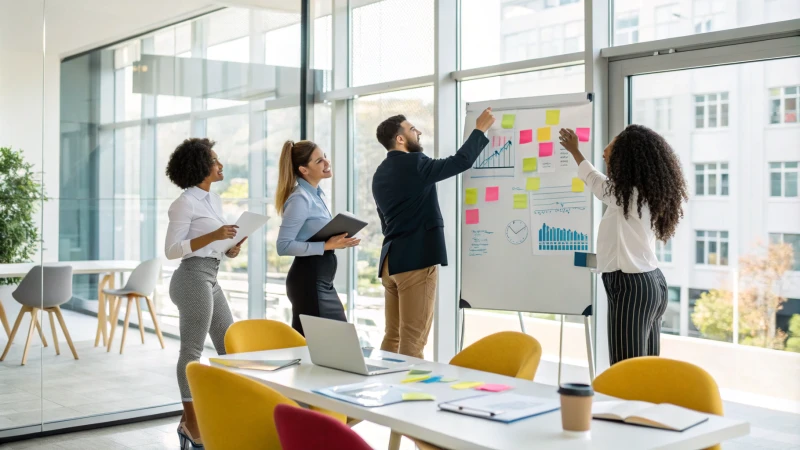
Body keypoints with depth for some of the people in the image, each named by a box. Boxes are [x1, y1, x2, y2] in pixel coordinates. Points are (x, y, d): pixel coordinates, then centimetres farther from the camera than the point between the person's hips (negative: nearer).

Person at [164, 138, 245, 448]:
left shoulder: (214, 200, 16)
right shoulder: (186, 202, -10)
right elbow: (171, 249, -14)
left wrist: (231, 249, 2)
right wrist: (212, 236, -21)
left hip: (211, 278, 9)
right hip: (194, 278, -9)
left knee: (230, 347, 10)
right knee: (192, 350, -2)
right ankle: (191, 421, 6)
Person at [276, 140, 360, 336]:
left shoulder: (317, 194, 12)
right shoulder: (300, 198, -16)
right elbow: (284, 246, -23)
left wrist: (337, 241, 5)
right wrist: (326, 245, -24)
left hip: (322, 280, 10)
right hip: (308, 280, -10)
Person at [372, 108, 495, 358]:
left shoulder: (381, 173, 15)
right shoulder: (413, 164, -11)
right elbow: (461, 161, -8)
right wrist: (480, 129, 6)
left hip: (391, 260, 9)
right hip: (416, 259, -9)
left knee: (393, 336, 12)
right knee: (413, 339, -5)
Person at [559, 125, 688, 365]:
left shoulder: (628, 193, -14)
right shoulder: (646, 192, 9)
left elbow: (594, 179, 5)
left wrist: (575, 151, 21)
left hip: (631, 285, -10)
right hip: (651, 282, 10)